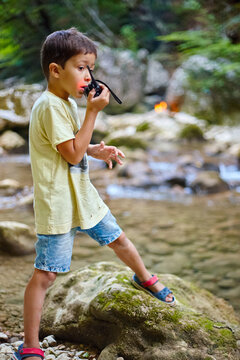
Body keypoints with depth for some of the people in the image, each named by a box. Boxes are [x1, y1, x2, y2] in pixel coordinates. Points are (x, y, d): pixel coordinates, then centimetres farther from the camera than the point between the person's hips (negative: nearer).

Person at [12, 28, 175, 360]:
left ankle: (145, 279, 51)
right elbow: (72, 154, -23)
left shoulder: (68, 103, 10)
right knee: (45, 274, -4)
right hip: (57, 204, -9)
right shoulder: (49, 106, -20)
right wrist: (93, 111, -20)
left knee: (119, 239, 23)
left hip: (83, 196, 9)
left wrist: (98, 151, 3)